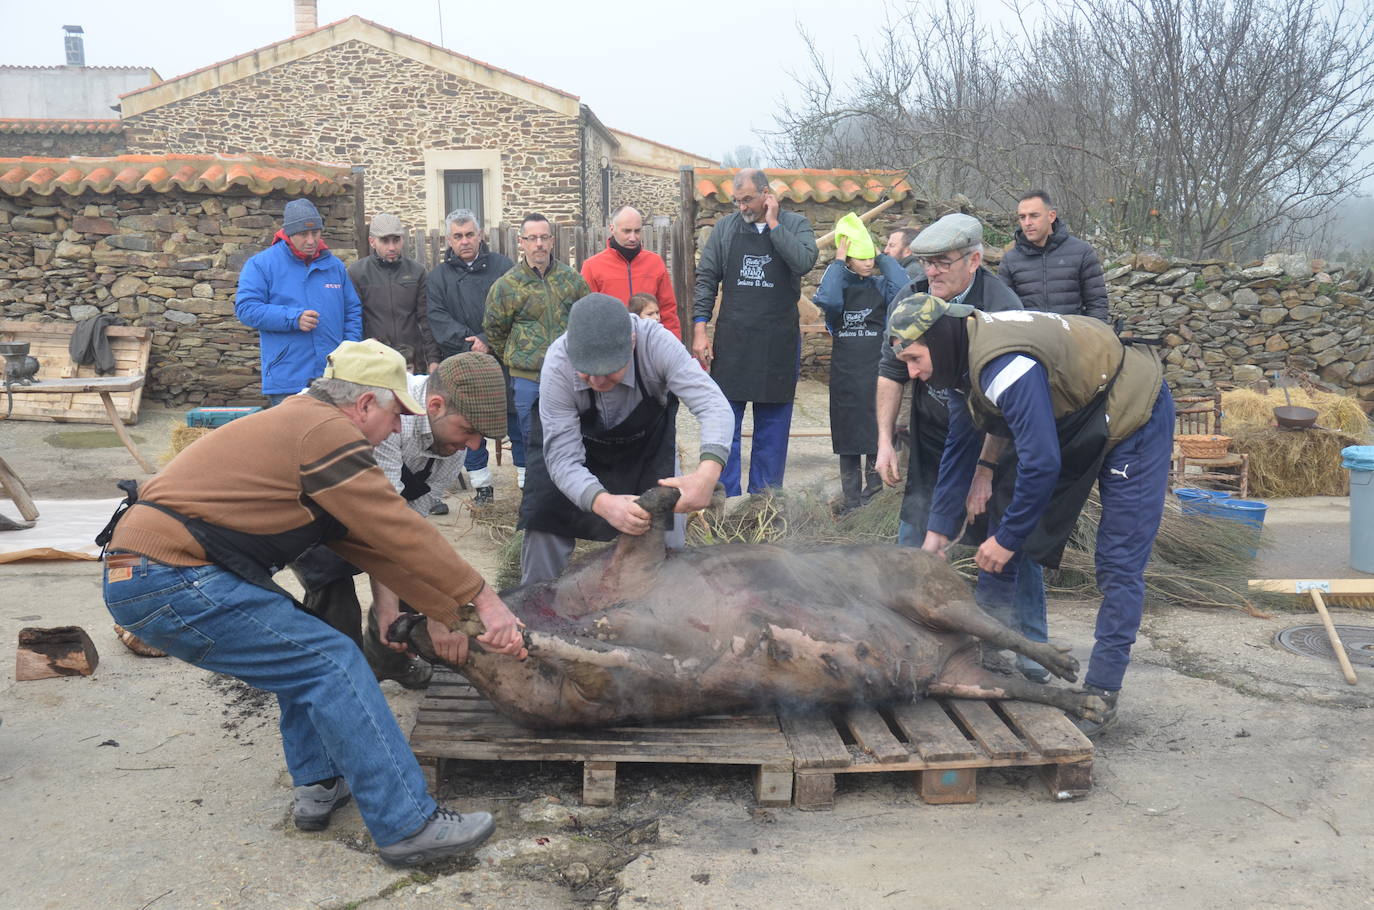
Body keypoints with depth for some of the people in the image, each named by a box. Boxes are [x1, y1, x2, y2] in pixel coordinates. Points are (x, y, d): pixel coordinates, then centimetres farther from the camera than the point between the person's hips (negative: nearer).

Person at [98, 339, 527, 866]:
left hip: (136, 574, 11)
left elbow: (371, 542, 18)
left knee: (300, 647, 22)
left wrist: (440, 612, 16)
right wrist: (485, 599, -5)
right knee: (333, 664, -9)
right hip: (168, 580, -11)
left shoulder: (302, 422, 19)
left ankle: (318, 785, 24)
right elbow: (402, 533, -13)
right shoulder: (325, 432, -12)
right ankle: (408, 826, -7)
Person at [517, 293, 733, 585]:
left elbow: (714, 406, -42)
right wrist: (602, 503, -57)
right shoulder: (557, 365, -37)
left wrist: (708, 472, -61)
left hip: (648, 444, 1)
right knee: (547, 520, -11)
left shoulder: (656, 342, -37)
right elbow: (562, 458, -37)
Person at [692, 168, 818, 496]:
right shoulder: (725, 228, 6)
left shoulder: (795, 225, 2)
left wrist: (773, 223, -12)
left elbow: (805, 261, -18)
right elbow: (706, 280, 5)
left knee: (773, 424, 7)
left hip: (779, 343, -1)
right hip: (731, 342, 1)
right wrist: (700, 330, -2)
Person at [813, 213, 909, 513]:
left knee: (877, 434, 3)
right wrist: (837, 263, -14)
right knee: (848, 435, 6)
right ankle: (851, 500, 15)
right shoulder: (837, 284, 1)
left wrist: (883, 257, -8)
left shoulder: (880, 286, 3)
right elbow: (827, 300, -23)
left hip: (876, 372, 0)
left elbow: (903, 290, -19)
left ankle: (876, 493, 16)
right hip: (845, 373, 0)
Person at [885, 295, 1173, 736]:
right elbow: (960, 449, 5)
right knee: (1007, 539, 9)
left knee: (1119, 565, -9)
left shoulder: (1005, 366, -36)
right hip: (1071, 421, 9)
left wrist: (1007, 538, -22)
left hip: (1134, 414, -9)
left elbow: (1042, 463, -34)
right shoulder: (964, 360, -6)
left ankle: (1101, 693, -1)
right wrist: (939, 529, 3)